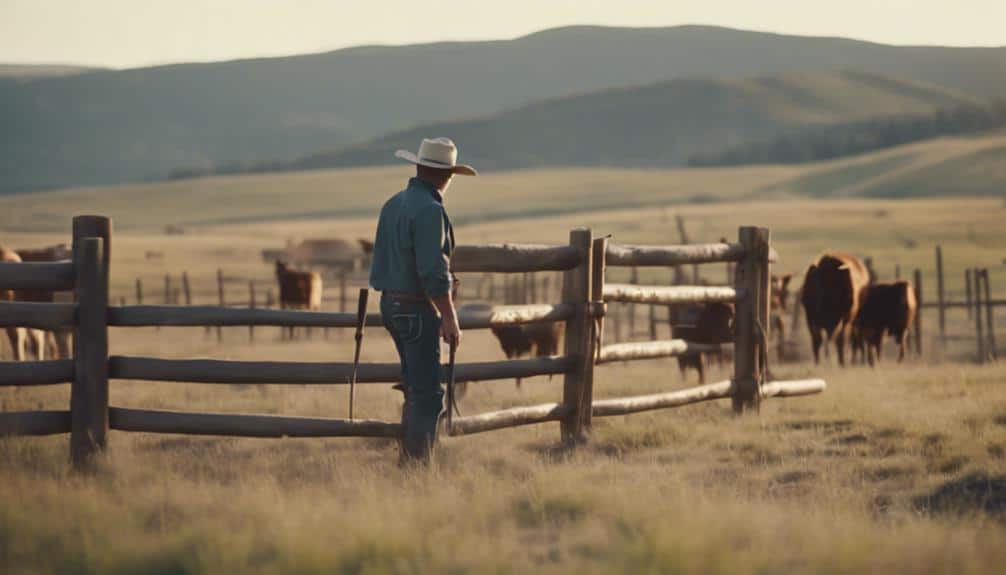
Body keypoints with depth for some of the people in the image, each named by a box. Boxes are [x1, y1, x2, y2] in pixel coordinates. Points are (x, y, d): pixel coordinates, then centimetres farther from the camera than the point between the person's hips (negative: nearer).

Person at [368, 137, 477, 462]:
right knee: (427, 394, -6)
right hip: (418, 309, -9)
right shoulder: (430, 210, -17)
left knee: (415, 388, 18)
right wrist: (450, 319, -18)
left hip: (391, 302, 9)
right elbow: (433, 271, -22)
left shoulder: (393, 204, 11)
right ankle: (418, 463, -9)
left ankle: (408, 461, 22)